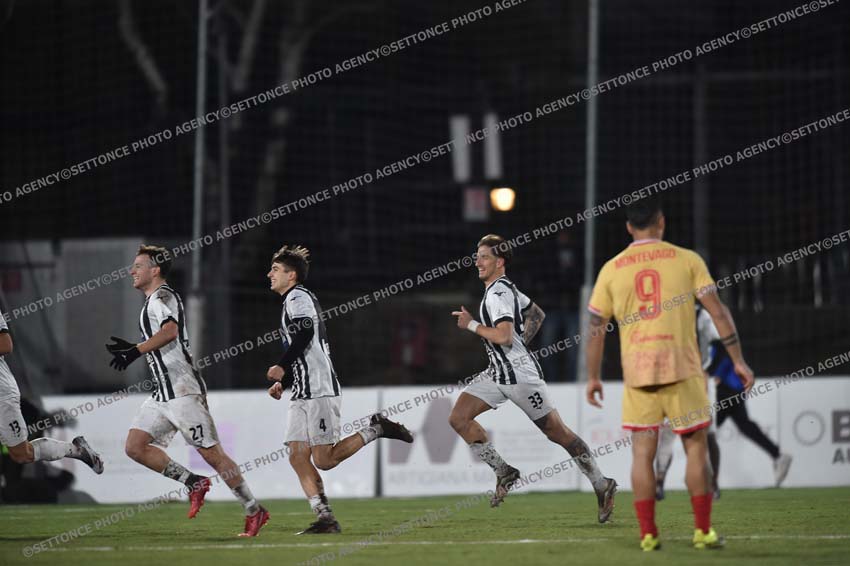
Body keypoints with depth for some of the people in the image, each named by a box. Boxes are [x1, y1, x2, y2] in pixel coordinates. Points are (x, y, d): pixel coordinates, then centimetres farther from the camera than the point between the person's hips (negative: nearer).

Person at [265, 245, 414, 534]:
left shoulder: (298, 297, -7)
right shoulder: (293, 300, 25)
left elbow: (303, 334, -23)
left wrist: (281, 367, -23)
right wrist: (282, 381, 21)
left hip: (319, 391, -10)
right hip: (302, 392, 10)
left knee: (324, 459, -11)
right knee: (298, 456, -1)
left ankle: (376, 429, 1)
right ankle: (325, 518, -5)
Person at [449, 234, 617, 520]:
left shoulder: (498, 292, -16)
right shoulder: (505, 288, 14)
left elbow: (504, 336, -27)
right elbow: (536, 314, 27)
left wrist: (471, 324, -16)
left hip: (520, 375, -10)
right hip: (498, 375, 10)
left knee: (557, 432, -3)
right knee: (459, 417, -3)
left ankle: (602, 486, 7)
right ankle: (504, 472, 3)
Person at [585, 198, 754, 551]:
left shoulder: (612, 269, 7)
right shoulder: (686, 260, 3)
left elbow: (596, 328, 9)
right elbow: (718, 311, -1)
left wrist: (593, 377, 18)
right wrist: (738, 360, 3)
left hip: (636, 372, 1)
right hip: (682, 368, -1)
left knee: (642, 452, 5)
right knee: (696, 447, 8)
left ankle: (648, 534, 1)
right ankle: (703, 531, 7)